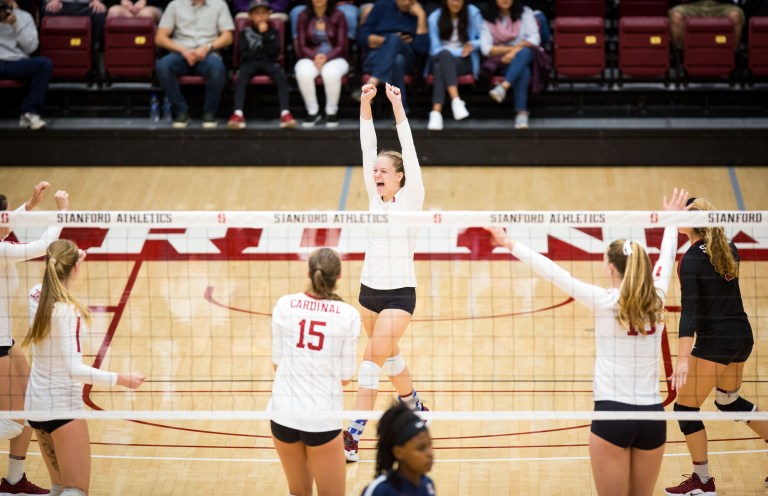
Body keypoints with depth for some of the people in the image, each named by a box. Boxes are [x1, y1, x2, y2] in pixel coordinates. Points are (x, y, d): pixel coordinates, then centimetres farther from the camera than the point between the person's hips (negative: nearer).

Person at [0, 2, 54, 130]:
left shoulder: (24, 17, 13)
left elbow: (30, 47, 2)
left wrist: (16, 24, -8)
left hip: (17, 63, 2)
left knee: (45, 64, -29)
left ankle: (29, 112, -26)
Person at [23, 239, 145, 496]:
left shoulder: (40, 298, 3)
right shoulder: (69, 309, -19)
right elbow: (74, 369, -21)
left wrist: (73, 259, 35)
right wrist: (121, 379, -17)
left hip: (36, 405, 8)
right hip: (63, 407, -8)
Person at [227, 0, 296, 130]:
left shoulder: (273, 32, 15)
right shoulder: (245, 32, 13)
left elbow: (275, 53, -1)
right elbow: (244, 54, 2)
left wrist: (265, 35, -6)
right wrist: (262, 53, -2)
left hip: (269, 63, 1)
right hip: (250, 63, -1)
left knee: (281, 75, -34)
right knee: (241, 76, -36)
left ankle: (285, 113, -44)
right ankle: (238, 114, -49)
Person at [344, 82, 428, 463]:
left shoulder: (411, 199, -8)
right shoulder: (375, 197, 5)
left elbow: (408, 149, -16)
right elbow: (368, 147, 0)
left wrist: (397, 106, -23)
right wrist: (365, 104, -8)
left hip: (399, 293, -7)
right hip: (369, 289, 7)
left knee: (372, 361, -13)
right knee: (388, 356, 19)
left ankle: (353, 436, -15)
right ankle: (413, 406, 42)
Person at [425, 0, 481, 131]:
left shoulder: (473, 13, 3)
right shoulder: (434, 18, 4)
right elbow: (436, 49, 0)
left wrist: (473, 45, -17)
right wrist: (459, 52, -12)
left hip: (465, 61, -1)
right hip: (440, 59, 1)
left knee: (440, 67, -35)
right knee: (444, 54, -37)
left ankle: (436, 111, -51)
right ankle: (456, 100, -51)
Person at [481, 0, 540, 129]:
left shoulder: (525, 13, 8)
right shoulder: (489, 20, 7)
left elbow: (534, 39, -4)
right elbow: (486, 48, -4)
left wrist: (516, 50, -19)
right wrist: (510, 49, -14)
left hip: (527, 57, 1)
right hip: (502, 62, -1)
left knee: (524, 52, -38)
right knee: (523, 72, -35)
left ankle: (503, 87, -53)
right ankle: (522, 113, -48)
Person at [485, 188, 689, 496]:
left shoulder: (606, 302, -9)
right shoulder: (655, 300, 3)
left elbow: (553, 274, -7)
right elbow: (666, 260, 22)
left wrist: (510, 245, 0)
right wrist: (671, 220, 40)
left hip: (613, 414, -4)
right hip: (652, 415, 4)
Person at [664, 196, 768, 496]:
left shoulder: (692, 259, -16)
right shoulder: (727, 247, 4)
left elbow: (689, 312, -25)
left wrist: (683, 359, -29)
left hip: (715, 342, -9)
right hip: (742, 336, 9)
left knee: (685, 408, 4)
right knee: (729, 400, 29)